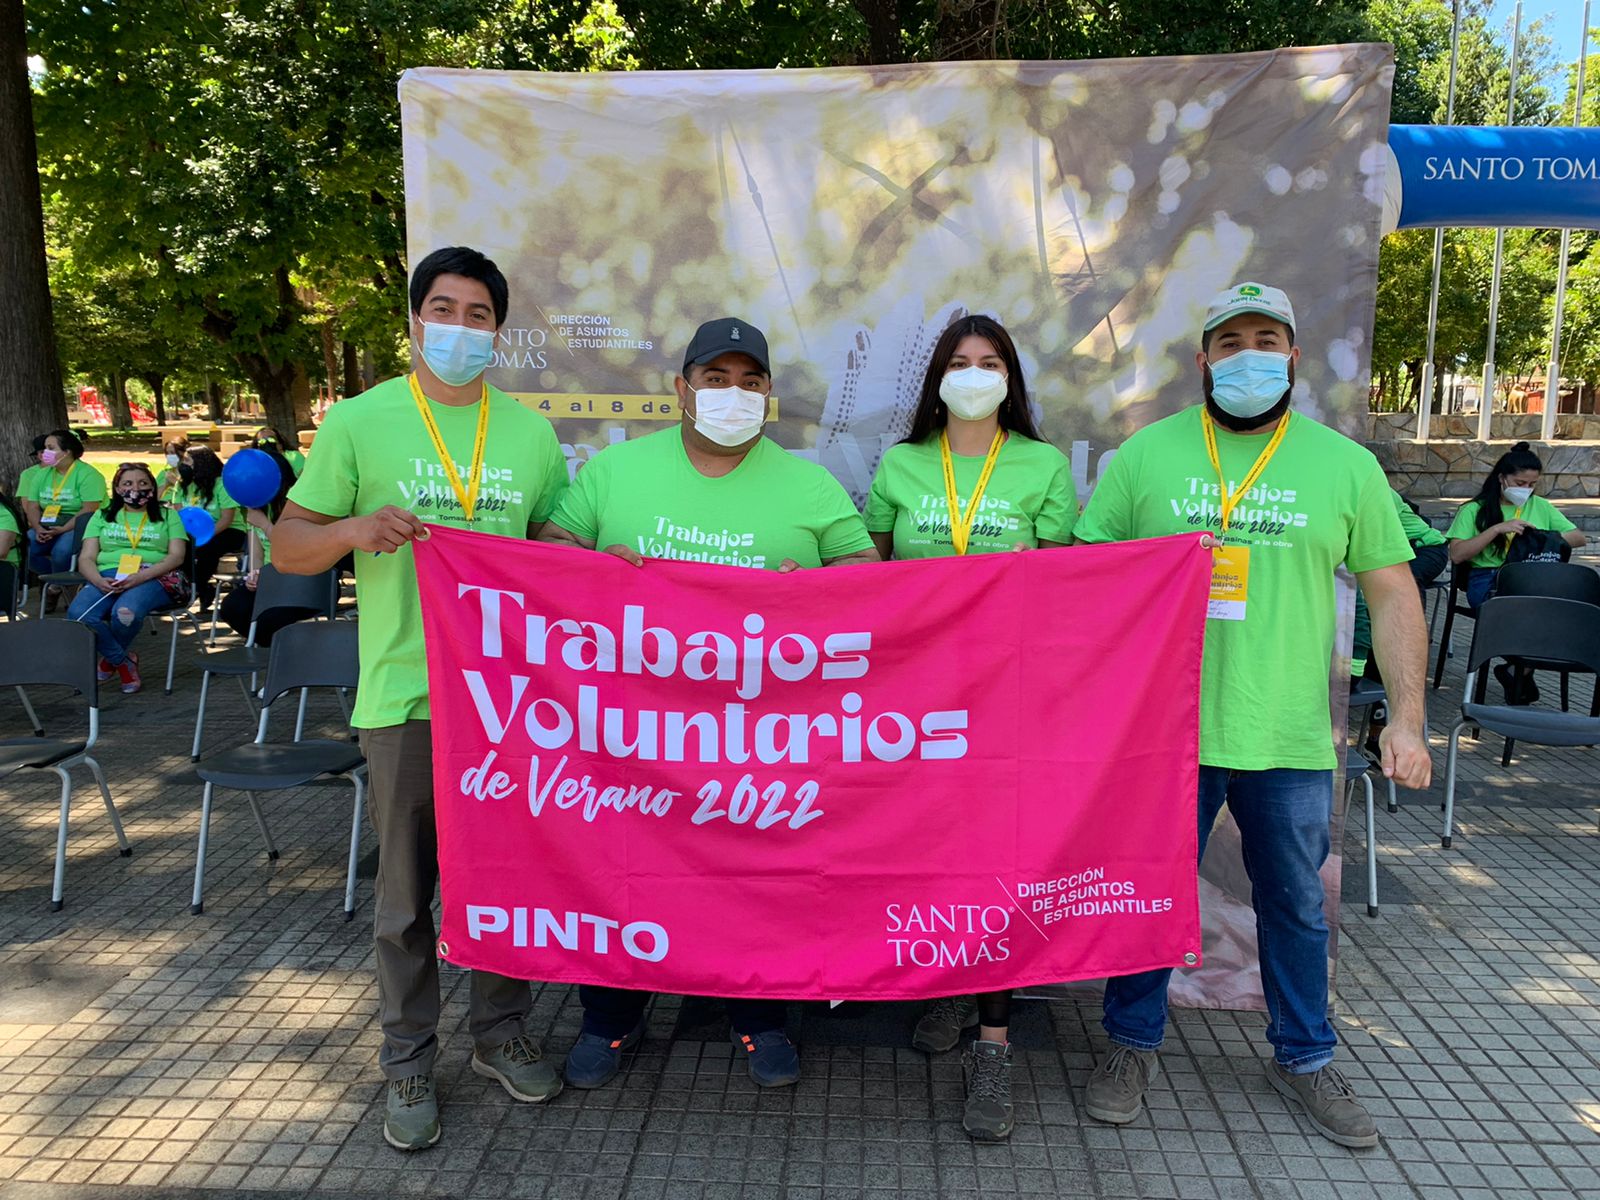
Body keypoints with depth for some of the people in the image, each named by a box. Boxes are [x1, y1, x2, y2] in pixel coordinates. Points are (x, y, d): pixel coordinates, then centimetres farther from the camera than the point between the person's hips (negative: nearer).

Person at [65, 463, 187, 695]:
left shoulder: (167, 516, 17)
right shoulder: (102, 516, 24)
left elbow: (177, 556, 3)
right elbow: (86, 558, 13)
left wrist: (140, 577, -15)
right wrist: (99, 581, -11)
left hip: (154, 578, -2)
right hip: (107, 577, 3)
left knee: (126, 612, -37)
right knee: (78, 615, -31)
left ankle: (109, 660, -3)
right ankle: (123, 661, -8)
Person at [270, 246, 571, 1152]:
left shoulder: (531, 431, 9)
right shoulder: (360, 421, 1)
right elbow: (288, 546, 2)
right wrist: (357, 528, -19)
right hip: (406, 696, -2)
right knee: (408, 891, 8)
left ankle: (501, 1034, 33)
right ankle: (409, 1063, 25)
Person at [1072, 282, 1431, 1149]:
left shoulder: (1345, 465, 4)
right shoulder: (1144, 454, 1)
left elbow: (1392, 594, 5)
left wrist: (1407, 718, -1)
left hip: (1291, 738, 2)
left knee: (1296, 904, 17)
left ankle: (1303, 1057, 38)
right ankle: (1132, 1045, 32)